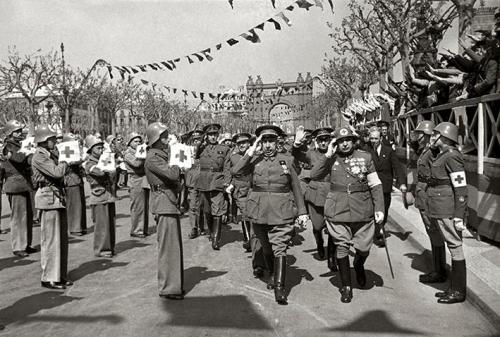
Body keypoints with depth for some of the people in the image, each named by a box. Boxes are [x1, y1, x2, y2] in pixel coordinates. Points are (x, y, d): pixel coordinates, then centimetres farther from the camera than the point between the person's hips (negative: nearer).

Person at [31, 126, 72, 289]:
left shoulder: (48, 156, 19)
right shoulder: (39, 157, -10)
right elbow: (57, 172, -20)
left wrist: (66, 162, 2)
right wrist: (65, 162, -4)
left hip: (58, 198, 9)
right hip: (48, 198, -9)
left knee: (62, 239, 12)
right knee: (50, 239, -4)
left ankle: (60, 275, 21)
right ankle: (49, 278, 5)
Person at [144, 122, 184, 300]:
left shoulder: (162, 155, 17)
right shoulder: (153, 157, -12)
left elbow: (175, 176, 16)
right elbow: (172, 174, -24)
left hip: (171, 202, 10)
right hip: (164, 203, -10)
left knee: (174, 245, 15)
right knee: (168, 246, -5)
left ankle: (174, 283, 27)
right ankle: (168, 288, 4)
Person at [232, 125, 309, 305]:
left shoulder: (286, 160, 5)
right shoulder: (254, 159, 5)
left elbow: (296, 187, 9)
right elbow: (236, 171, -12)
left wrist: (302, 212, 6)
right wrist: (251, 151, -13)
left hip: (281, 211, -2)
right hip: (259, 211, 2)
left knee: (279, 248, -8)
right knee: (266, 248, 16)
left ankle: (279, 288, -7)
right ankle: (273, 275, 39)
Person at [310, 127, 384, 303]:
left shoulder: (365, 157, 3)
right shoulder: (331, 159, 3)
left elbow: (375, 185, 4)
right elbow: (314, 175, -10)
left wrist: (379, 208, -2)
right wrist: (327, 155, -15)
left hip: (362, 210, 1)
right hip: (338, 210, 0)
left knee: (364, 248, 6)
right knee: (342, 247, 4)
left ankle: (359, 265, 43)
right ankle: (346, 286, 21)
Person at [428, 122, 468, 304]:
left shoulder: (451, 156, -15)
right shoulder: (442, 155, 13)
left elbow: (461, 189, -19)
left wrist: (459, 216, -20)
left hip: (449, 211, -10)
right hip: (441, 210, 10)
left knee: (455, 246, -1)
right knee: (453, 246, 15)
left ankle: (459, 291, 10)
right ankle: (455, 287, 26)